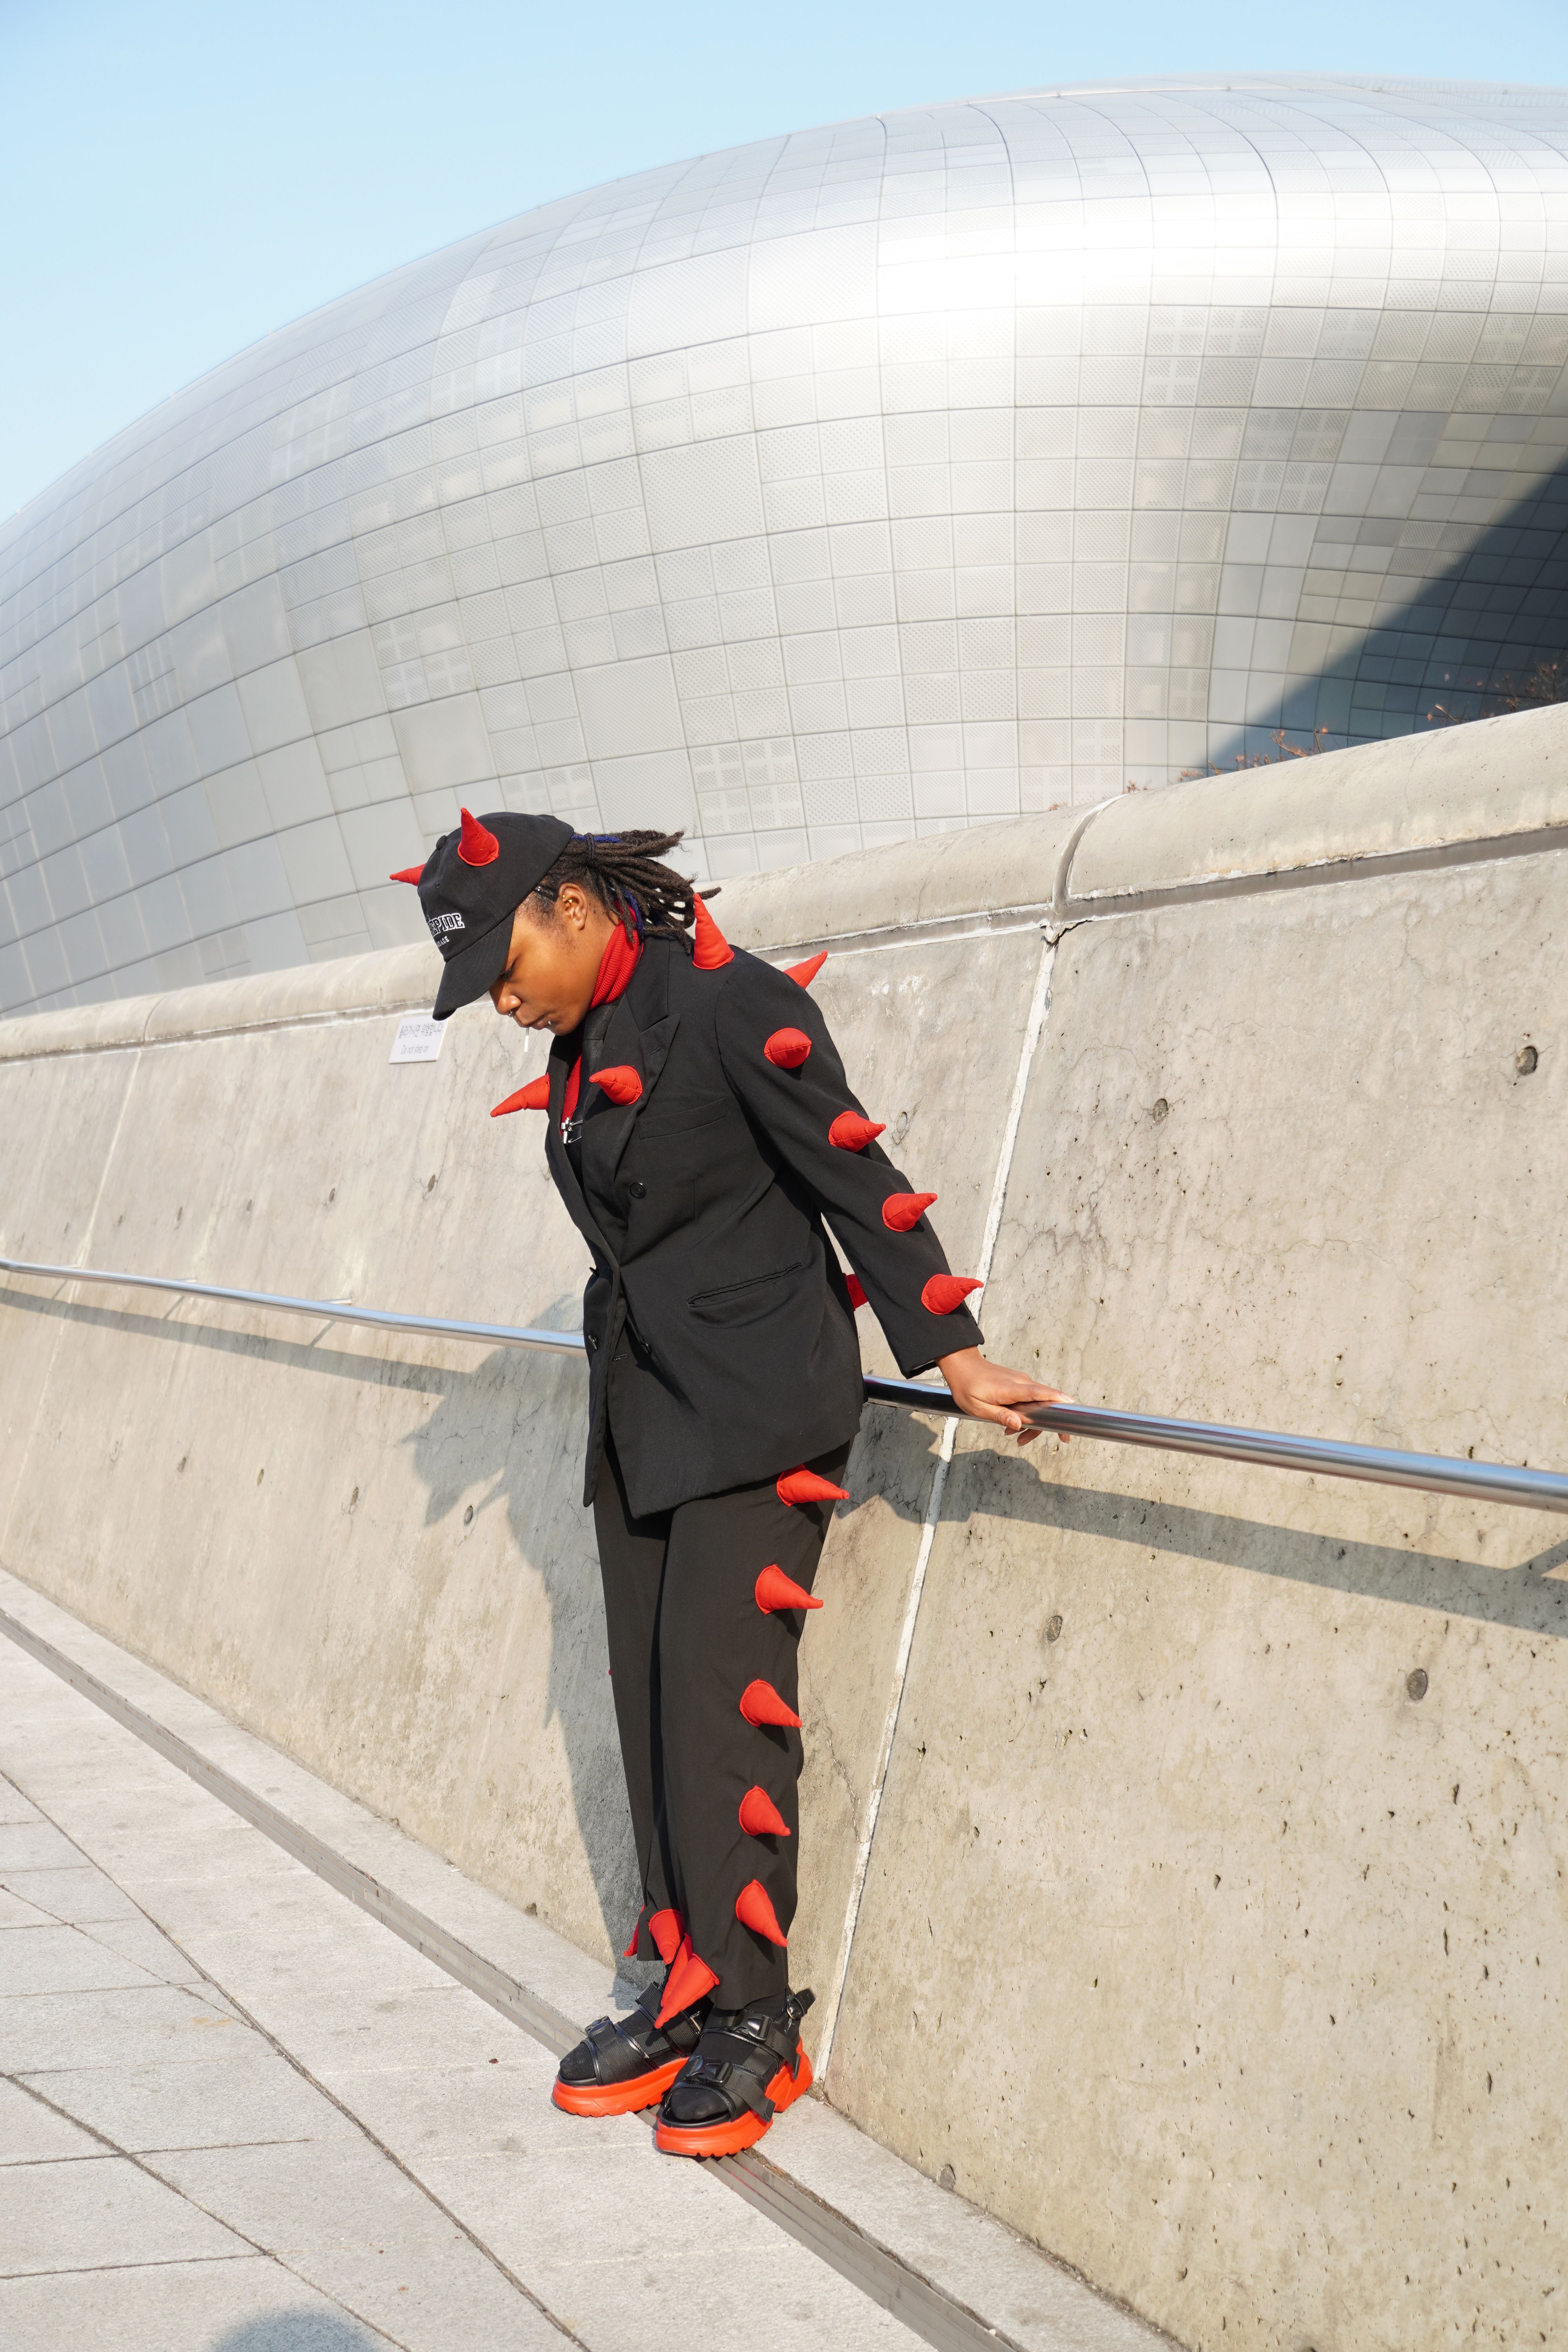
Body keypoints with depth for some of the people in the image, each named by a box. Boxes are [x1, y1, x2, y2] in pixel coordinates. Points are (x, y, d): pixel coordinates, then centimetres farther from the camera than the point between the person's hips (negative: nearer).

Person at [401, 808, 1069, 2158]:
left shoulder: (734, 1004, -14)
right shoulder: (582, 1046, 10)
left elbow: (857, 1178, -15)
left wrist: (950, 1352, -17)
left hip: (755, 1403, -8)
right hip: (642, 1402, 8)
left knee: (717, 1690, -10)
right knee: (651, 1699, 7)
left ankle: (752, 2017, 1)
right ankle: (685, 1992, 16)